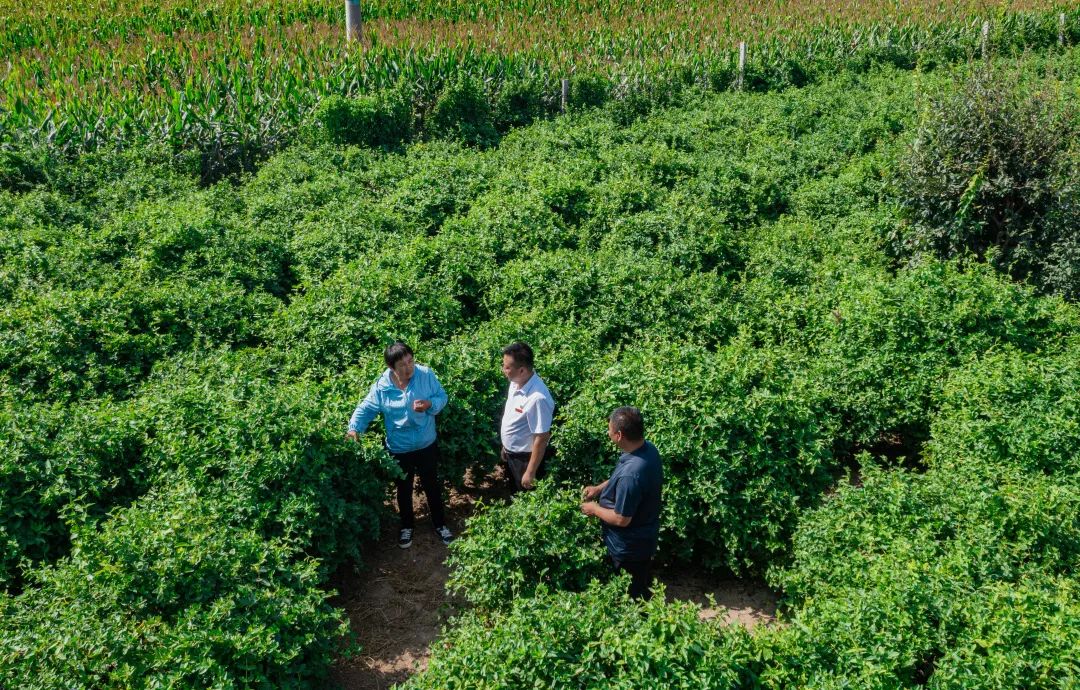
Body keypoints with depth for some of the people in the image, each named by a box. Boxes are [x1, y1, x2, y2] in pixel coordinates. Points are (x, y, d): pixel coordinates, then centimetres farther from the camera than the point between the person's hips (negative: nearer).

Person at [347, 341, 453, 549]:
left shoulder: (426, 375, -16)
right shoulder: (382, 386, -18)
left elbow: (442, 397, -7)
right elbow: (366, 409, -9)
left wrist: (429, 405, -27)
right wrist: (354, 428, -26)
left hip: (427, 444, 0)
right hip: (399, 448, 0)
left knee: (432, 486, 18)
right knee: (404, 489, 20)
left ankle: (440, 524, 40)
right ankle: (407, 525, 44)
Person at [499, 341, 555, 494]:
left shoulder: (538, 398, -34)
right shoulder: (516, 383, -8)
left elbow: (541, 439, -26)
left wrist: (531, 472, -20)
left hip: (526, 459, -8)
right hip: (511, 454, 8)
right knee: (515, 496, 27)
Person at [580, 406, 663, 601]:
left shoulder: (630, 474, -40)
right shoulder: (649, 449, -11)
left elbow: (621, 519, -29)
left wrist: (594, 509, -13)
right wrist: (599, 488, 4)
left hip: (629, 547, -9)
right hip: (644, 536, 9)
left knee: (631, 597, 16)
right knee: (642, 588, 31)